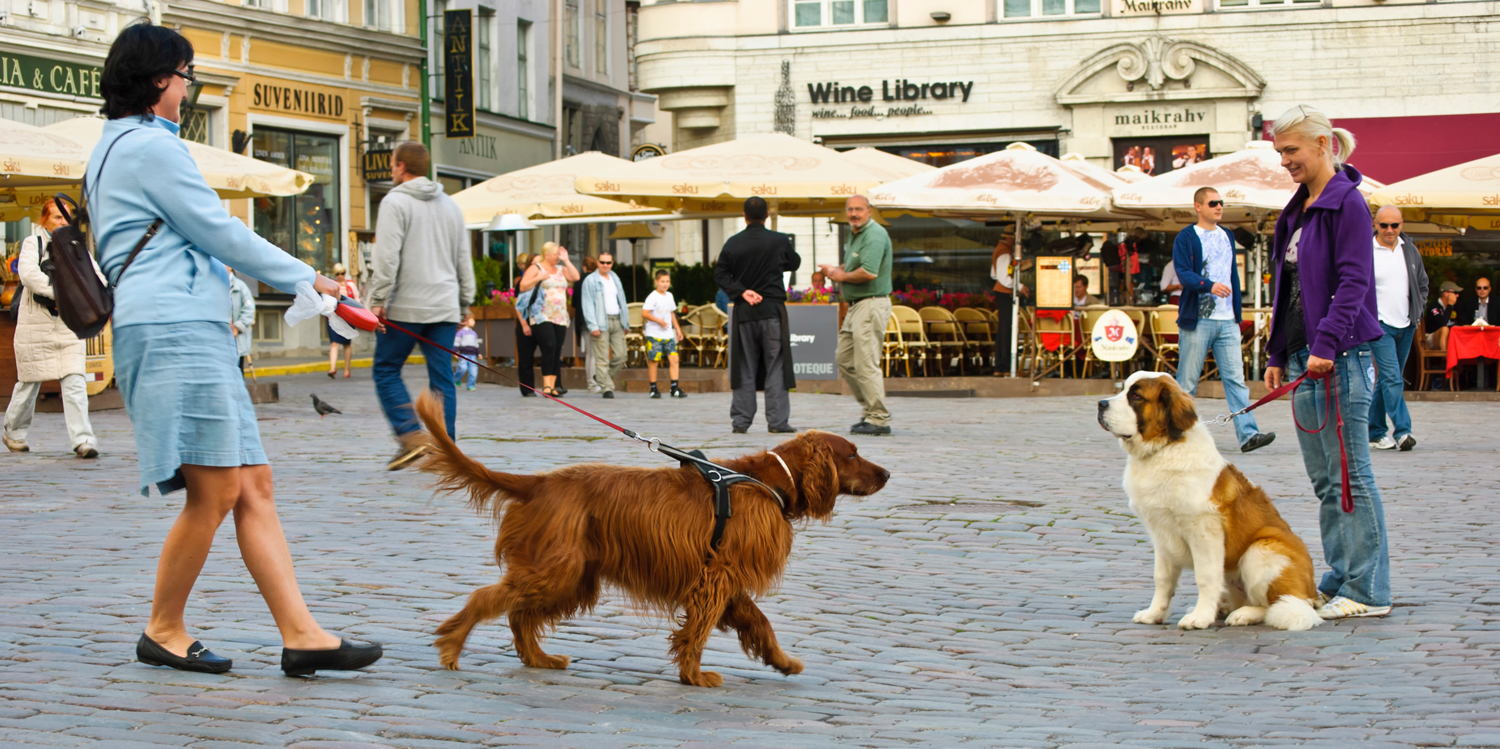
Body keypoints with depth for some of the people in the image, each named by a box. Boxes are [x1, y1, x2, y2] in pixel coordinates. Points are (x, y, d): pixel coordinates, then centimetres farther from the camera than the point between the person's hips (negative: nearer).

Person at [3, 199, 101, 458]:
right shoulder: (32, 244, 0)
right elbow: (28, 273, -18)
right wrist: (58, 292, -30)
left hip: (68, 325, 2)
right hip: (36, 324, -2)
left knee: (75, 382, -9)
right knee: (30, 382, 8)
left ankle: (82, 439, -13)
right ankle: (14, 432, 29)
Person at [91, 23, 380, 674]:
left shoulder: (112, 150, 25)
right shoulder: (152, 145, -8)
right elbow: (219, 232, -7)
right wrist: (304, 277, 2)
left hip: (189, 332, 11)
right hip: (176, 331, -11)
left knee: (254, 487, 2)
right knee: (215, 492, -9)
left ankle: (301, 634, -3)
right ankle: (163, 631, 4)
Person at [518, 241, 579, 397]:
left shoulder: (561, 269, 17)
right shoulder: (535, 268, 2)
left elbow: (575, 277, 4)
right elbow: (523, 286, -4)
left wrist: (566, 260, 3)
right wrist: (539, 278, -14)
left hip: (560, 318, 6)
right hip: (542, 317, -6)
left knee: (557, 351, 1)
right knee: (549, 346, -19)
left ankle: (552, 386, 3)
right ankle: (546, 384, -17)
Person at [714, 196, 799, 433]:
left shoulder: (733, 243, 1)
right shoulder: (780, 241, -4)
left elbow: (720, 274, -2)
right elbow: (794, 263, 12)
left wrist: (741, 291, -7)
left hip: (743, 312, 2)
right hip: (772, 309, -2)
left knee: (745, 368, 8)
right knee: (775, 367, 1)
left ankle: (740, 421, 7)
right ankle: (777, 421, -1)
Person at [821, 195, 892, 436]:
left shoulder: (875, 235, -16)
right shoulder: (854, 234, 16)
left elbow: (869, 272, -27)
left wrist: (842, 276, -10)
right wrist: (836, 270, 8)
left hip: (872, 305, -11)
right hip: (855, 305, 11)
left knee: (866, 363, -11)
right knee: (845, 359, 15)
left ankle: (878, 419, -6)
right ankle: (869, 409, 22)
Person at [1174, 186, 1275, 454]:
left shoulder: (1227, 236, 18)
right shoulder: (1186, 238, -1)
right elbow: (1183, 273, -14)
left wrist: (1237, 314, 17)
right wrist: (1210, 285, -30)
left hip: (1227, 321, 5)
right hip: (1197, 320, -5)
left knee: (1236, 378, -4)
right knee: (1187, 381, 1)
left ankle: (1247, 434, -10)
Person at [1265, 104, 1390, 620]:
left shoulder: (1347, 202, -9)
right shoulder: (1297, 209, 17)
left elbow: (1353, 282, -17)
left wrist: (1327, 345, -25)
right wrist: (1279, 354, 16)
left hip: (1341, 358, -9)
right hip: (1304, 358, 9)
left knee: (1350, 474, -5)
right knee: (1324, 479, 11)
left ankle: (1368, 591, 0)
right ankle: (1339, 579, 18)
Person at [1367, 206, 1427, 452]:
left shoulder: (1411, 250, 9)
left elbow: (1422, 284, 20)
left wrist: (1416, 312, 8)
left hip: (1406, 327, 5)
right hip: (1379, 325, -5)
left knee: (1387, 380, 10)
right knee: (1392, 378, -16)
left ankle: (1375, 432, 18)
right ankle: (1402, 431, -20)